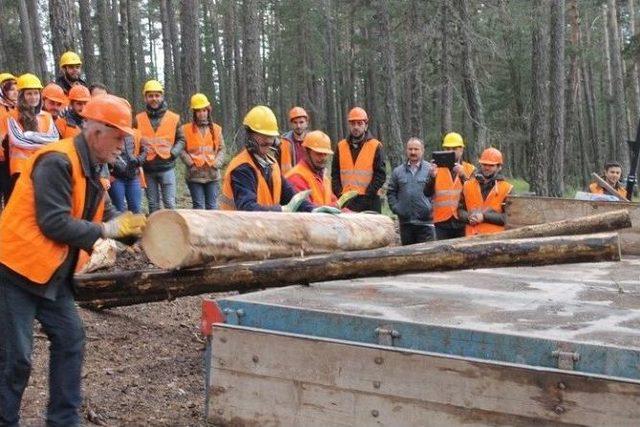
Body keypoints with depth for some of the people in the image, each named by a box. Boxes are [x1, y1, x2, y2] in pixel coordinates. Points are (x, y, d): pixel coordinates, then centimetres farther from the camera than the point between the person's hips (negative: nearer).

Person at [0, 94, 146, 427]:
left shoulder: (89, 169, 10)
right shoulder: (57, 161, -21)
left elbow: (105, 216, 12)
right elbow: (54, 223, -26)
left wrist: (132, 228, -5)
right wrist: (106, 231, -17)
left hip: (52, 273, 10)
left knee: (70, 340, 9)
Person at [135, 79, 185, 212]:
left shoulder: (174, 118, 2)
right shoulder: (139, 119, 3)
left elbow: (181, 140, 9)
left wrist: (173, 153, -7)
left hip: (167, 167, -1)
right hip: (147, 169, 1)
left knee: (169, 203, -3)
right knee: (153, 204, 11)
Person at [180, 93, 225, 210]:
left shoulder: (216, 129, 9)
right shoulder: (186, 129, 1)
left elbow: (221, 149, 8)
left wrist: (216, 164, -6)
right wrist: (191, 163, -12)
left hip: (212, 175, 2)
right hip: (195, 175, -2)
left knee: (212, 206, 5)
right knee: (198, 207, -2)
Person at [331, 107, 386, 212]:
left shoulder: (375, 146, 3)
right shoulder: (341, 146, 13)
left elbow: (381, 175, -2)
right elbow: (335, 174, 14)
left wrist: (368, 193, -11)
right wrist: (339, 193, 0)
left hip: (369, 201, -3)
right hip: (345, 200, 3)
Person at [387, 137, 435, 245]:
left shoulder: (430, 169, 0)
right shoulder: (398, 171, 10)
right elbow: (391, 192, 12)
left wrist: (432, 207, -18)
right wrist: (395, 208, 2)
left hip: (425, 221, -3)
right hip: (405, 221, 3)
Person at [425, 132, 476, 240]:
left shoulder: (470, 169, 7)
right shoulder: (437, 169, 8)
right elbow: (428, 193, -3)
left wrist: (463, 176, -22)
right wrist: (432, 177, -21)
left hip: (463, 221, 0)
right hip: (442, 222, 0)